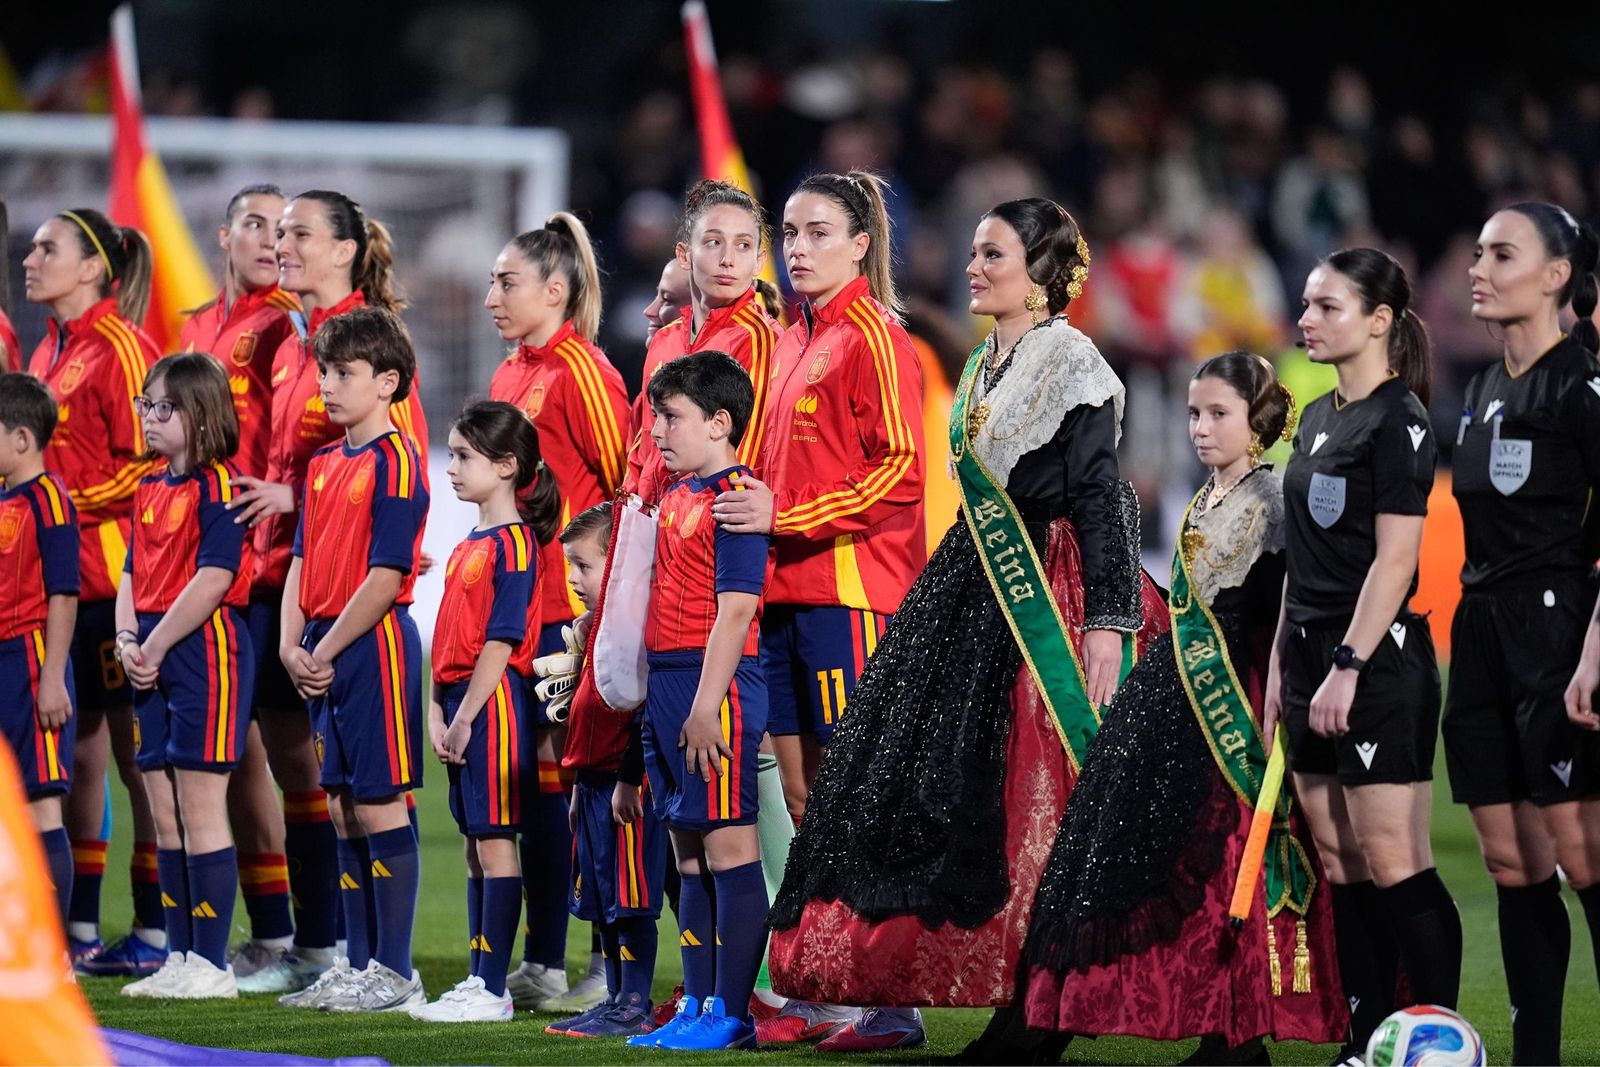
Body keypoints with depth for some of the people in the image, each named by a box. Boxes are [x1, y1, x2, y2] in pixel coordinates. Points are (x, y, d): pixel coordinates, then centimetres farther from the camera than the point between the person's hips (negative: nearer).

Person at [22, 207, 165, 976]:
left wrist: (71, 504, -16)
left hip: (112, 572, -8)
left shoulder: (120, 348, -11)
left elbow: (147, 462, -15)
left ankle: (152, 932, 2)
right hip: (56, 573, 8)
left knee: (133, 749, -3)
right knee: (78, 751, 10)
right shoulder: (50, 348, 15)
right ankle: (78, 931, 14)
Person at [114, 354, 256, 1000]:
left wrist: (155, 646, -15)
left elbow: (212, 578, -17)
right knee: (165, 817, 9)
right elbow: (133, 574, 17)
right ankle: (180, 959, 15)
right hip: (153, 657, 9)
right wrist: (128, 641, -1)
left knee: (200, 808, -7)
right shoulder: (151, 489, 16)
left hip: (206, 649, -9)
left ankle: (212, 965, -4)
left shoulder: (218, 485, -10)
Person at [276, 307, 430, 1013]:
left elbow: (385, 576, -16)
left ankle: (394, 972, 0)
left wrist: (328, 650, -13)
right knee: (343, 809, 10)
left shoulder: (396, 460, -11)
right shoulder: (324, 464, 15)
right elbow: (302, 561, 16)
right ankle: (358, 964, 16)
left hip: (373, 644, -8)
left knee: (378, 806, -5)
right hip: (324, 655, 8)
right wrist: (291, 645, 2)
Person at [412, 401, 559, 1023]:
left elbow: (501, 642, -16)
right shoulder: (468, 545, 16)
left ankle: (494, 991, -4)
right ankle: (478, 982, 15)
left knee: (495, 840, -6)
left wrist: (466, 716, -17)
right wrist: (437, 711, 7)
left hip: (493, 701, -9)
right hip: (461, 701, 9)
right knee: (475, 843, 11)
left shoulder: (513, 544, -12)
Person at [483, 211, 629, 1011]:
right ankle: (542, 965, 15)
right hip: (516, 604, 9)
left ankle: (618, 966, -1)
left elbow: (628, 484, -12)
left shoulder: (580, 372, -11)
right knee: (534, 778, 10)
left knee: (568, 776, -7)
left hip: (571, 607, -9)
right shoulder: (511, 374, 15)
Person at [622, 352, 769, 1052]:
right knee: (690, 855, 12)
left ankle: (732, 1014, -4)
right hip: (667, 684, 10)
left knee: (729, 847, -6)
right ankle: (698, 1004, 17)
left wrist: (705, 705, -21)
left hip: (717, 684, -10)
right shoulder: (677, 495, 16)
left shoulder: (736, 498, -12)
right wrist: (657, 697, 18)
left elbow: (736, 608, -17)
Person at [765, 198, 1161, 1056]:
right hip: (976, 592, 9)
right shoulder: (983, 368, 17)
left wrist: (1107, 620, -23)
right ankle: (890, 997, 7)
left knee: (1030, 805, -9)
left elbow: (1103, 499, -15)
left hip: (1047, 597, -9)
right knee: (926, 780, 4)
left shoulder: (1071, 364, -9)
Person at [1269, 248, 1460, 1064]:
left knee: (1393, 866, -10)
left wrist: (1347, 668, -20)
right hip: (1314, 657, 9)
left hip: (1377, 664, -9)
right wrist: (1281, 663, 16)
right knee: (1340, 864, 7)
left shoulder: (1397, 420, -11)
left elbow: (1394, 560, -16)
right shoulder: (1318, 418, 15)